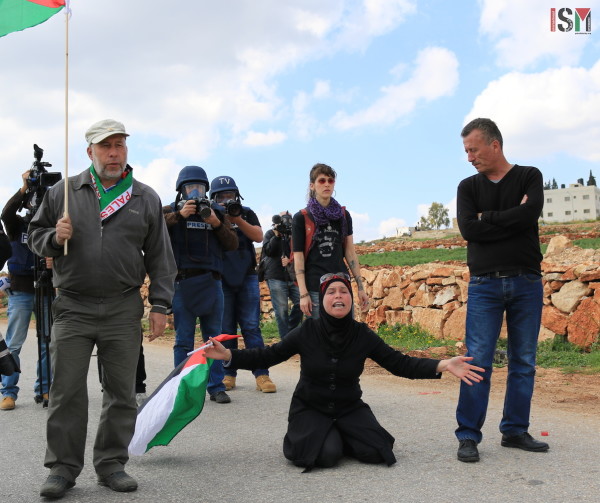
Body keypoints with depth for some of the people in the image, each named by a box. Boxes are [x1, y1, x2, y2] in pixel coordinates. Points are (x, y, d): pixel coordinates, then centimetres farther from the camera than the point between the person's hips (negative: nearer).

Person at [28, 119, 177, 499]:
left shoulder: (146, 198, 7)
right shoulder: (64, 192, 7)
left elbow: (160, 258, 7)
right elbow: (35, 235, 13)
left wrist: (161, 305, 1)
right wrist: (55, 238, -10)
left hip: (124, 310, 1)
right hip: (73, 307, 0)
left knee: (122, 392, 6)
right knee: (67, 392, 2)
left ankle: (112, 464, 20)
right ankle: (63, 468, 14)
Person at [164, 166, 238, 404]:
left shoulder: (217, 213, 15)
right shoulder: (171, 211, 7)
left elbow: (233, 244, 6)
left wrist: (217, 224, -7)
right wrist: (179, 215, -19)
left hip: (211, 282, 3)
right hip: (182, 282, -2)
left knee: (214, 337, 6)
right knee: (184, 340, 0)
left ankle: (216, 387, 13)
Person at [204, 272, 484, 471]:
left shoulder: (363, 336, -9)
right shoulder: (306, 333, -14)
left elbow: (400, 364, -7)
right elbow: (266, 357, -8)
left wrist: (443, 365, -19)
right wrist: (228, 356, -22)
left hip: (350, 409, 3)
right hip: (310, 408, -3)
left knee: (377, 451, -17)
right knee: (328, 454, -28)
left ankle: (337, 436, 11)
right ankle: (306, 437, 7)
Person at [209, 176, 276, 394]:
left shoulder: (246, 213, 7)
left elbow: (258, 236, -7)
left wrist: (237, 219, -18)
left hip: (247, 278, 0)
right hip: (221, 280, 0)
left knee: (251, 327, -4)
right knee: (226, 329, 2)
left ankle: (261, 375, -6)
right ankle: (228, 374, 10)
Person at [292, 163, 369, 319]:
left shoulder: (343, 215, 11)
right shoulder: (301, 218, 1)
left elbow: (350, 252, 12)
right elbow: (298, 257, -2)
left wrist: (360, 287, 7)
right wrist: (303, 294, -9)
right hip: (314, 287, -3)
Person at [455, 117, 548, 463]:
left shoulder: (530, 177, 5)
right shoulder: (468, 187, 8)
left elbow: (530, 214, -15)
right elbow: (468, 229, -8)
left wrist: (488, 218, -7)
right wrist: (511, 220, -9)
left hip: (527, 283, 0)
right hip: (484, 285, 0)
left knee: (524, 362, 5)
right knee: (477, 362, -5)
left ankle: (515, 430, 17)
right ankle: (469, 435, 1)